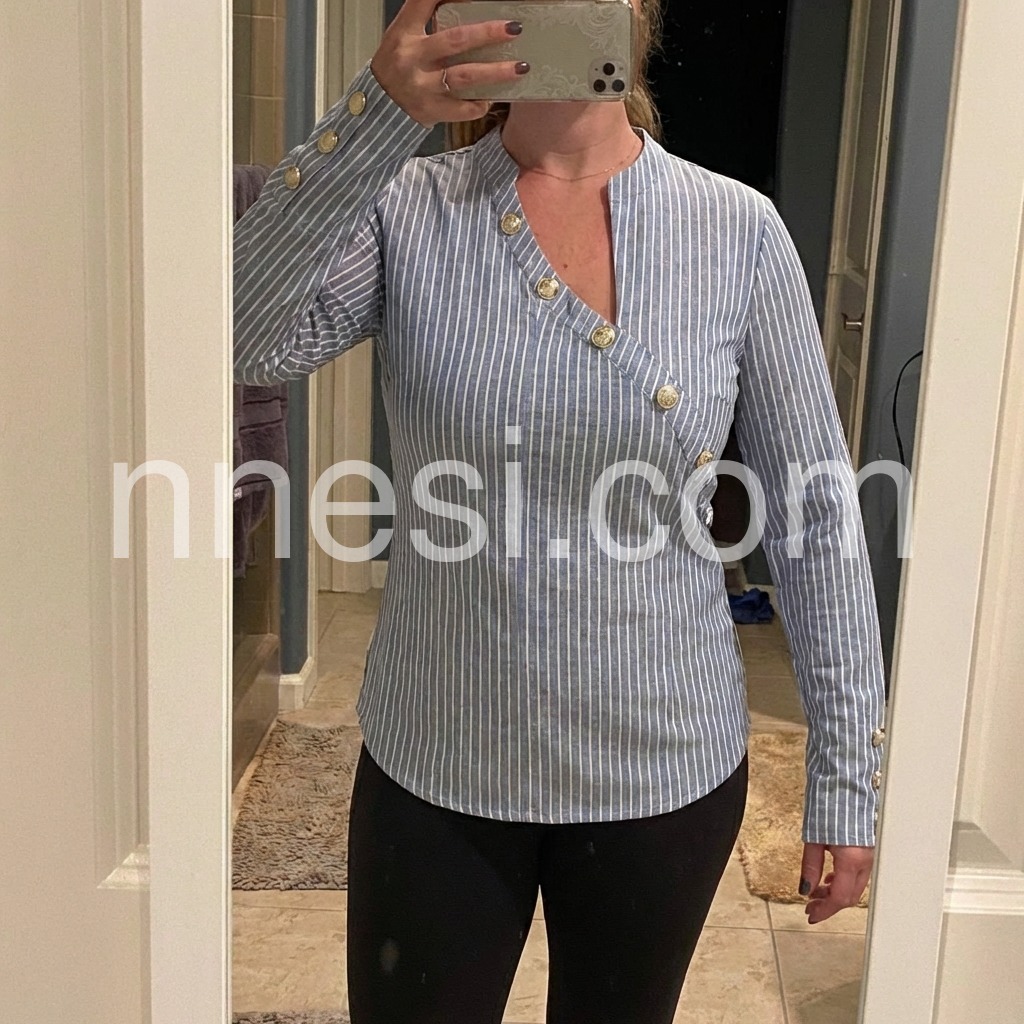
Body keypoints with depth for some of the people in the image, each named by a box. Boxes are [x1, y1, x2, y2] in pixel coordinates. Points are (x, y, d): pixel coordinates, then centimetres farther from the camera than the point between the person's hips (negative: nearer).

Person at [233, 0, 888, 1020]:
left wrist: (846, 781, -2)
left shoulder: (739, 231, -8)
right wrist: (379, 109, -35)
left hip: (667, 772, 1)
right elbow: (245, 340, -25)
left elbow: (814, 518, -4)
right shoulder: (406, 212, -7)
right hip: (436, 765, 0)